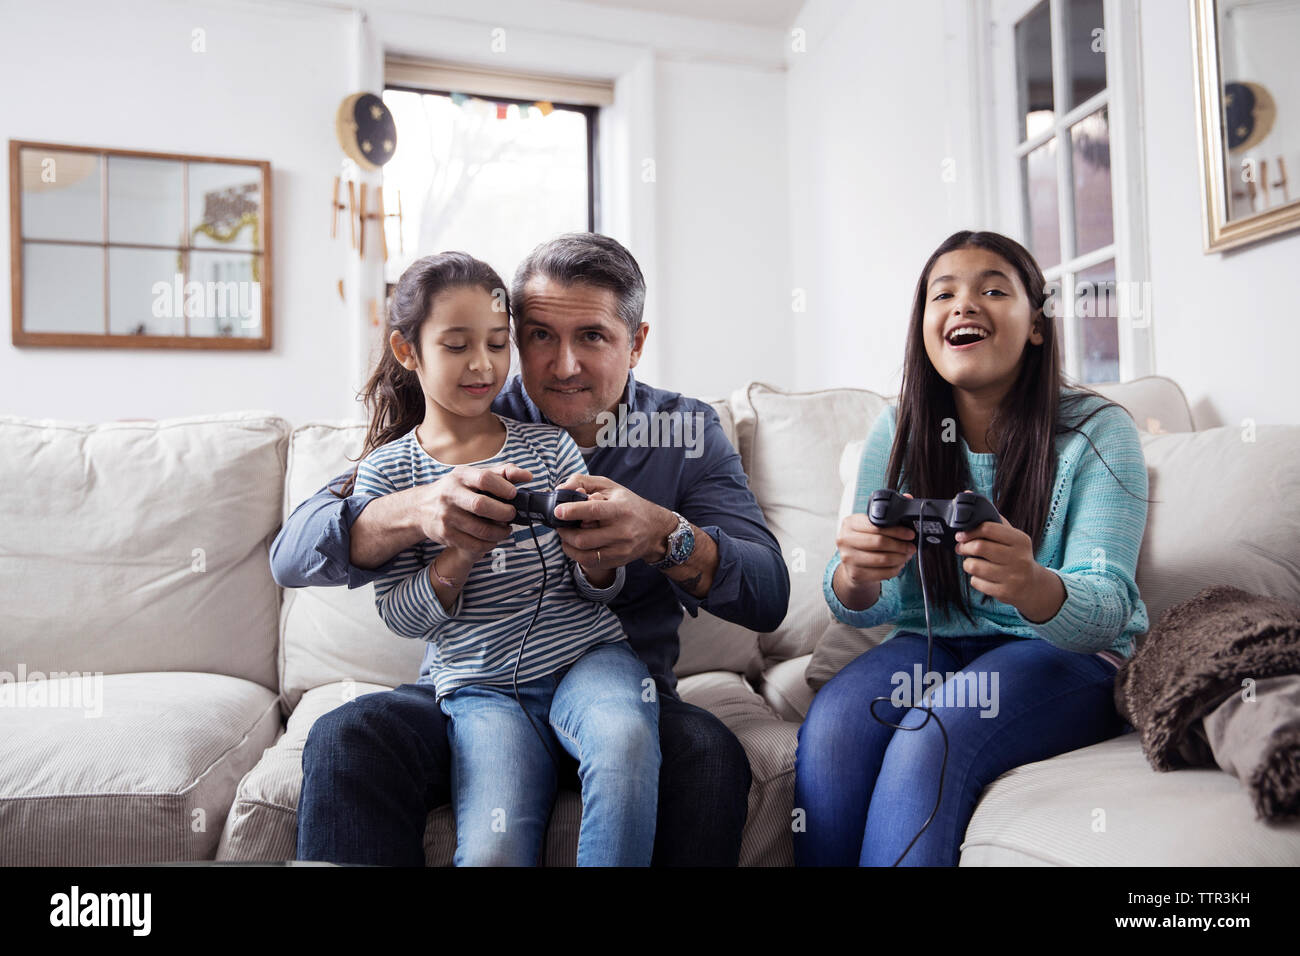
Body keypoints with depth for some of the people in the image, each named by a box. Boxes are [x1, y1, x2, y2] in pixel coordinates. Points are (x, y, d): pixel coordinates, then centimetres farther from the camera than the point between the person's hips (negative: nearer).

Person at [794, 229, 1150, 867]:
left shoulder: (1099, 431, -10)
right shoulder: (898, 431, -1)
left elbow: (1106, 611, -19)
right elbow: (862, 608, -4)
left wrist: (1030, 585, -44)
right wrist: (857, 574, -31)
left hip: (1070, 655, -2)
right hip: (935, 645, 3)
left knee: (932, 736, -32)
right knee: (831, 725, -26)